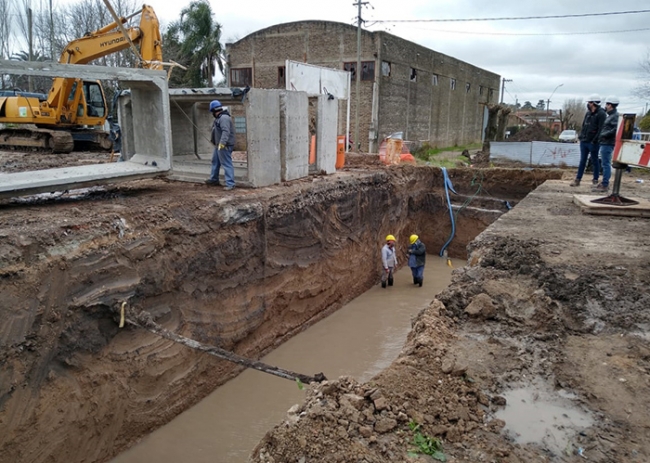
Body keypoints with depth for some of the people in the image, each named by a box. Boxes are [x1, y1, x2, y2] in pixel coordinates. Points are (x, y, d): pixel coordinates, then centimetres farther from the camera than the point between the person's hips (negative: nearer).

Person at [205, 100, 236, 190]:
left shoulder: (224, 118, -19)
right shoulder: (219, 117, 15)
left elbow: (226, 131, -32)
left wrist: (222, 142, -41)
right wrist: (213, 139, 38)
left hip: (224, 146, -11)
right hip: (218, 145, 11)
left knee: (227, 164, -11)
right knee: (215, 162, 23)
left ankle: (230, 184, -11)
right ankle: (214, 179, 39)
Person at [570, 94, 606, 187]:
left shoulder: (601, 114, -10)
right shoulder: (588, 113, 13)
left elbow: (601, 129, -16)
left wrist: (595, 140, -20)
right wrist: (580, 136, 10)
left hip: (593, 142, -7)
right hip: (584, 141, 7)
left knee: (594, 161, 4)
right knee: (582, 161, 8)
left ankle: (595, 180, 13)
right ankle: (577, 179, 10)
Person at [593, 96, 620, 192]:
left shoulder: (616, 116, -13)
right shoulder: (610, 115, 18)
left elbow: (616, 130, -22)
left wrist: (603, 135, -17)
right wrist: (601, 135, 11)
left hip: (608, 144, -10)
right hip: (605, 143, 10)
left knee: (606, 164, -8)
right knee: (606, 164, 16)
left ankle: (605, 186, -6)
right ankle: (604, 183, 26)